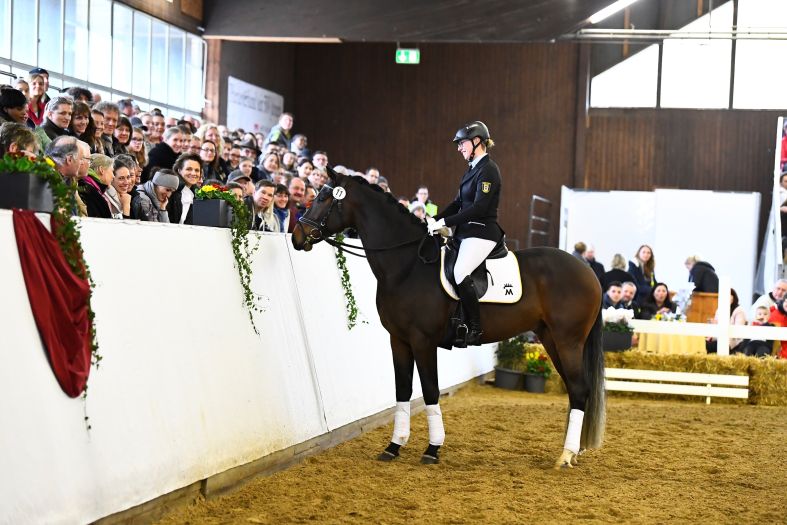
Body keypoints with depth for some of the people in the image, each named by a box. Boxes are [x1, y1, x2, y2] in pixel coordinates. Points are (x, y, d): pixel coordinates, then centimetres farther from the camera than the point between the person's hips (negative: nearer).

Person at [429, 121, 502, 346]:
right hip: (466, 232, 11)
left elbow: (478, 208, -20)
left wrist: (446, 222, -21)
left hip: (482, 233, -11)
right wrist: (436, 219, 5)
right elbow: (459, 202, 19)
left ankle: (475, 329, -23)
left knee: (460, 272, -29)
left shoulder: (488, 169, -12)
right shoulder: (473, 168, 18)